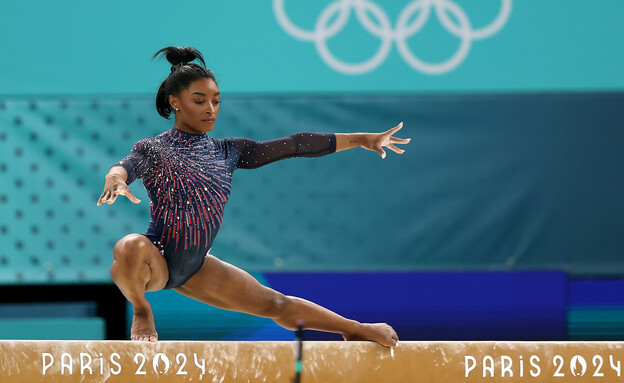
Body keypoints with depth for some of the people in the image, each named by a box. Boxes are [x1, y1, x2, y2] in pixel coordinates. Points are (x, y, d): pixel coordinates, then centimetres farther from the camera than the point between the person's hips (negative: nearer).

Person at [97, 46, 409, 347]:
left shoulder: (226, 151, 7)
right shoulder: (152, 150, -8)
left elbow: (294, 145, 8)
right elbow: (126, 165, -31)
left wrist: (360, 139, 9)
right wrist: (115, 178, -57)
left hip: (194, 268, 5)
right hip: (156, 260, -5)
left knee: (274, 304, 15)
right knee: (130, 248, -41)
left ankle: (355, 330, 34)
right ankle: (141, 312, -10)